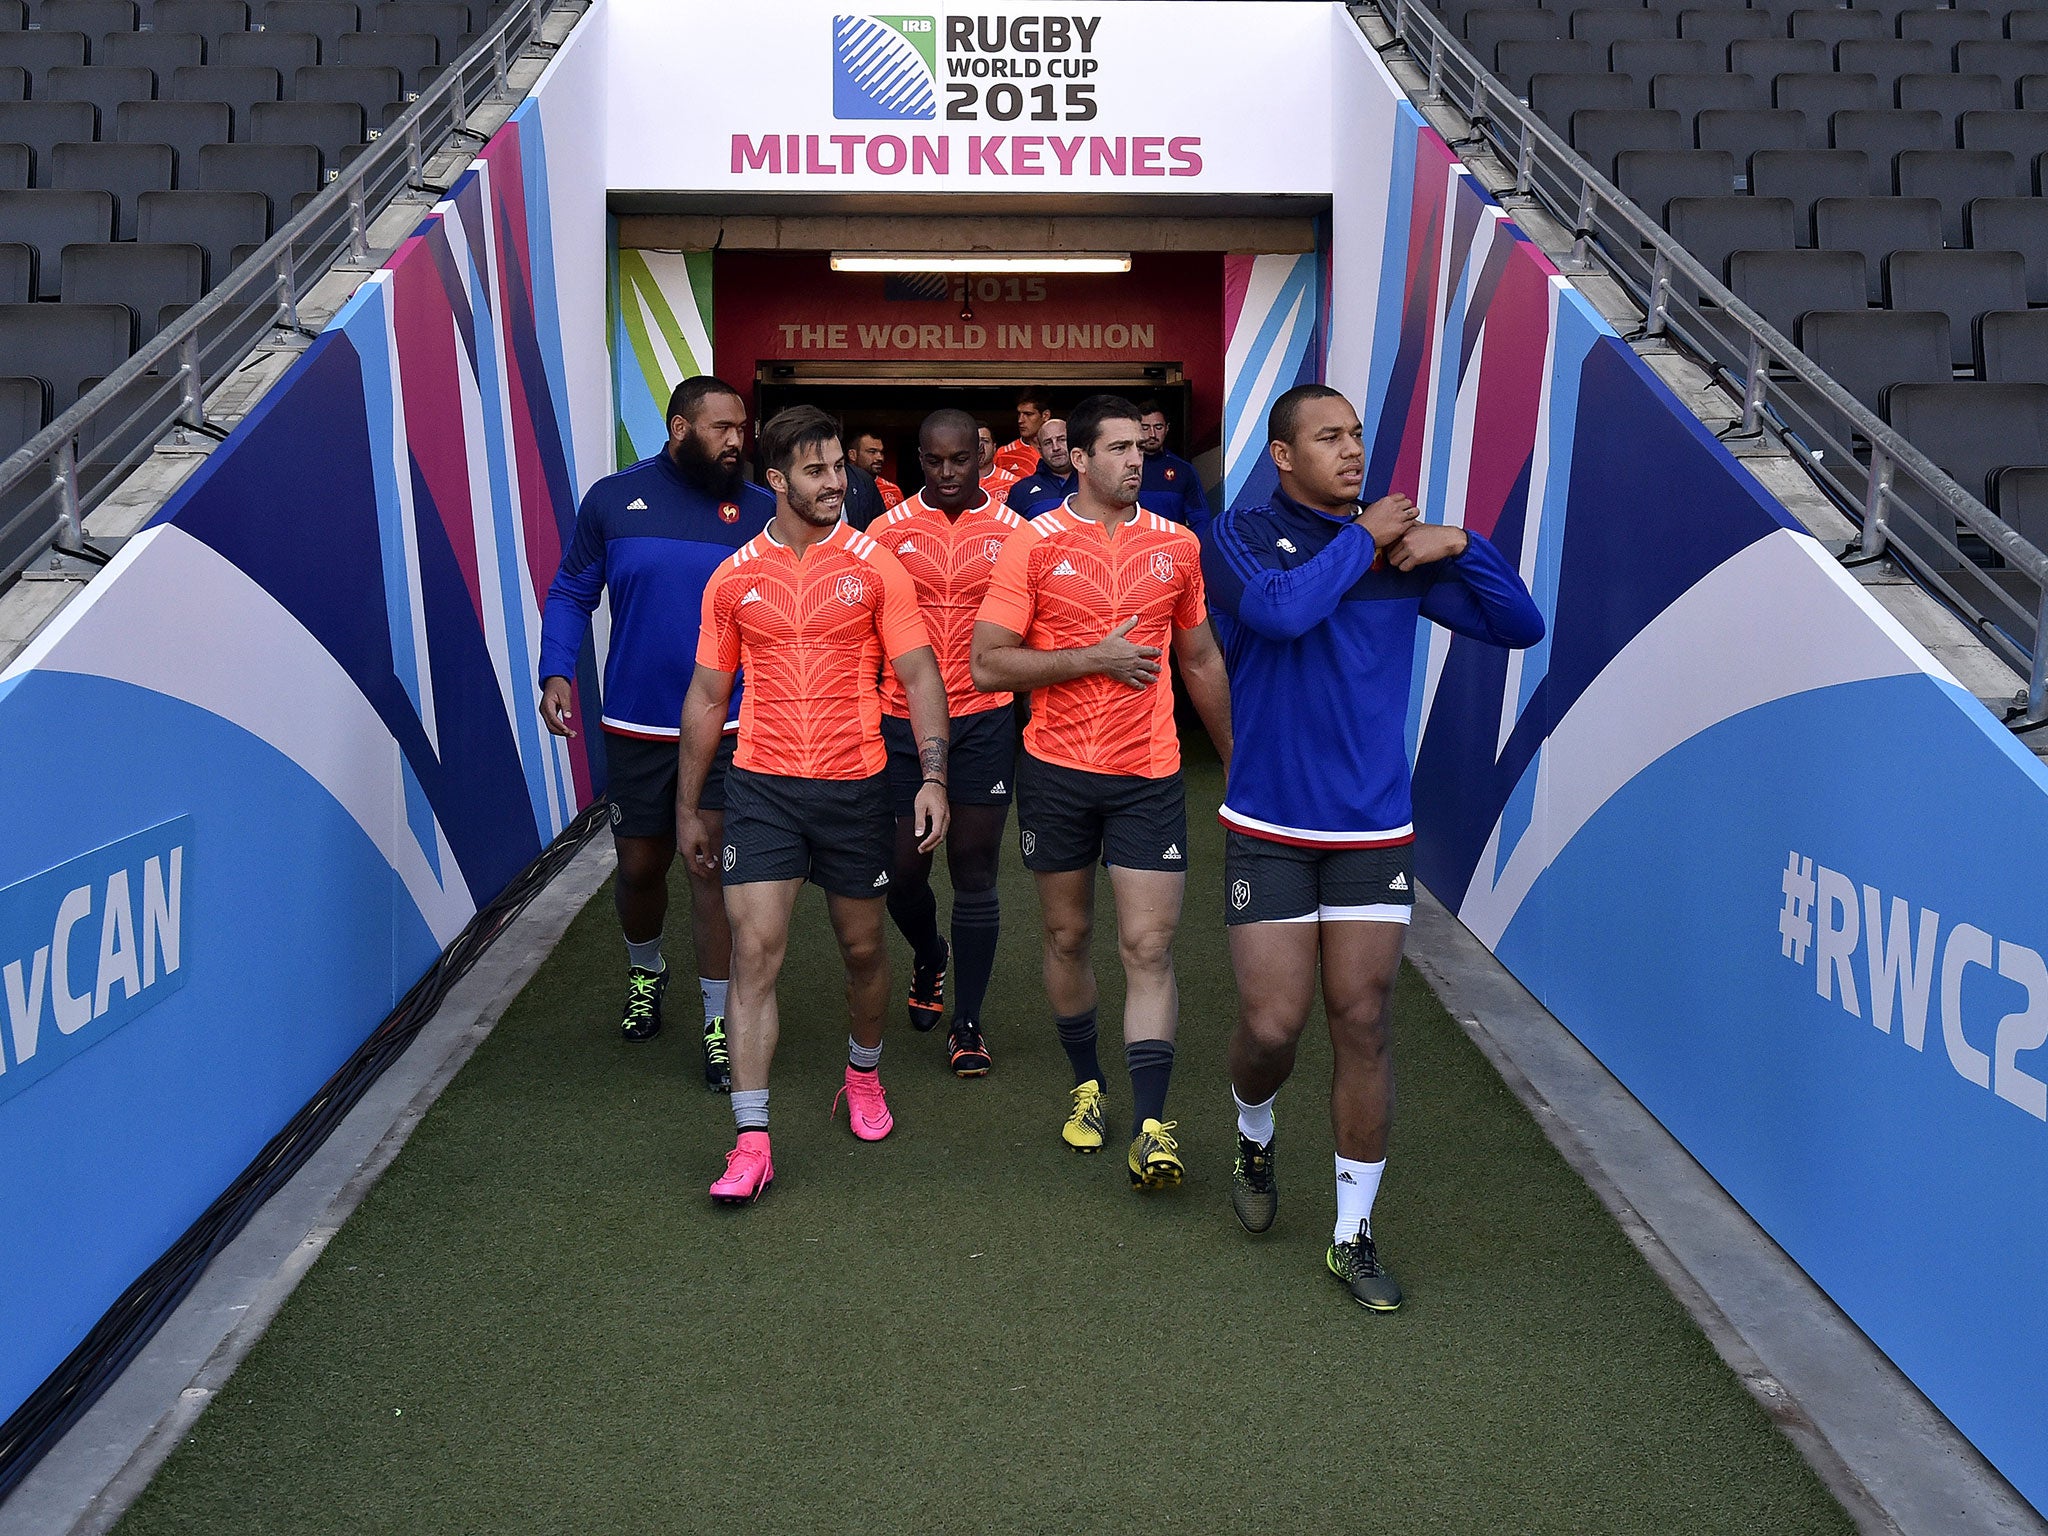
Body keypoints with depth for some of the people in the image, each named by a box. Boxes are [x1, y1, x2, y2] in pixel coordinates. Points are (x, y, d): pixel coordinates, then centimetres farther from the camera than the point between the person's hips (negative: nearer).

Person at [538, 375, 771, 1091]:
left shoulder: (758, 509, -1)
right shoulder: (613, 499, 0)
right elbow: (571, 593, 5)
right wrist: (556, 672, -9)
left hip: (726, 728, -1)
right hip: (636, 727, 1)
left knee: (711, 868, -3)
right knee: (641, 866, 14)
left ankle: (719, 1022, 9)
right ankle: (645, 971, 43)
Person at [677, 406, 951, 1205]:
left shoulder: (875, 567, -1)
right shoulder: (734, 578, 3)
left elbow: (919, 674, -2)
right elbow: (706, 696, 10)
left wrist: (934, 777, -15)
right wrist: (688, 807, 11)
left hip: (854, 785, 0)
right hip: (761, 786, 0)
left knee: (863, 948, 13)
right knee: (754, 951, -7)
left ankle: (864, 1073, 41)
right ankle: (751, 1139, -2)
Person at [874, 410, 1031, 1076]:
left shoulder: (1012, 532, 1)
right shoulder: (888, 531, 2)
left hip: (984, 721, -1)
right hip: (902, 722, 1)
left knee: (974, 868, 1)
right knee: (902, 867, 5)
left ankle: (967, 1021, 13)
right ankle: (928, 956, 39)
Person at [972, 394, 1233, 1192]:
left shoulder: (1177, 544, 5)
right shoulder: (1034, 543, -4)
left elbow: (1201, 661, 16)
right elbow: (988, 663, -10)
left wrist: (1233, 759, 19)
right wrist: (1096, 658, -15)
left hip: (1149, 775, 1)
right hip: (1056, 772, -1)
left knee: (1148, 948, -5)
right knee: (1067, 935, 12)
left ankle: (1150, 1125, -3)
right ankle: (1086, 1084, 32)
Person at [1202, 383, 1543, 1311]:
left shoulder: (1400, 549, 5)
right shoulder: (1238, 538, -4)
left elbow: (1518, 626, 6)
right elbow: (1282, 610, -25)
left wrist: (1460, 546, -7)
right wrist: (1360, 539, -13)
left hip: (1375, 829, 2)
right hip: (1270, 828, -2)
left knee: (1362, 1027, 3)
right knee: (1272, 1025, -2)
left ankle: (1353, 1235, 16)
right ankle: (1255, 1140, 33)